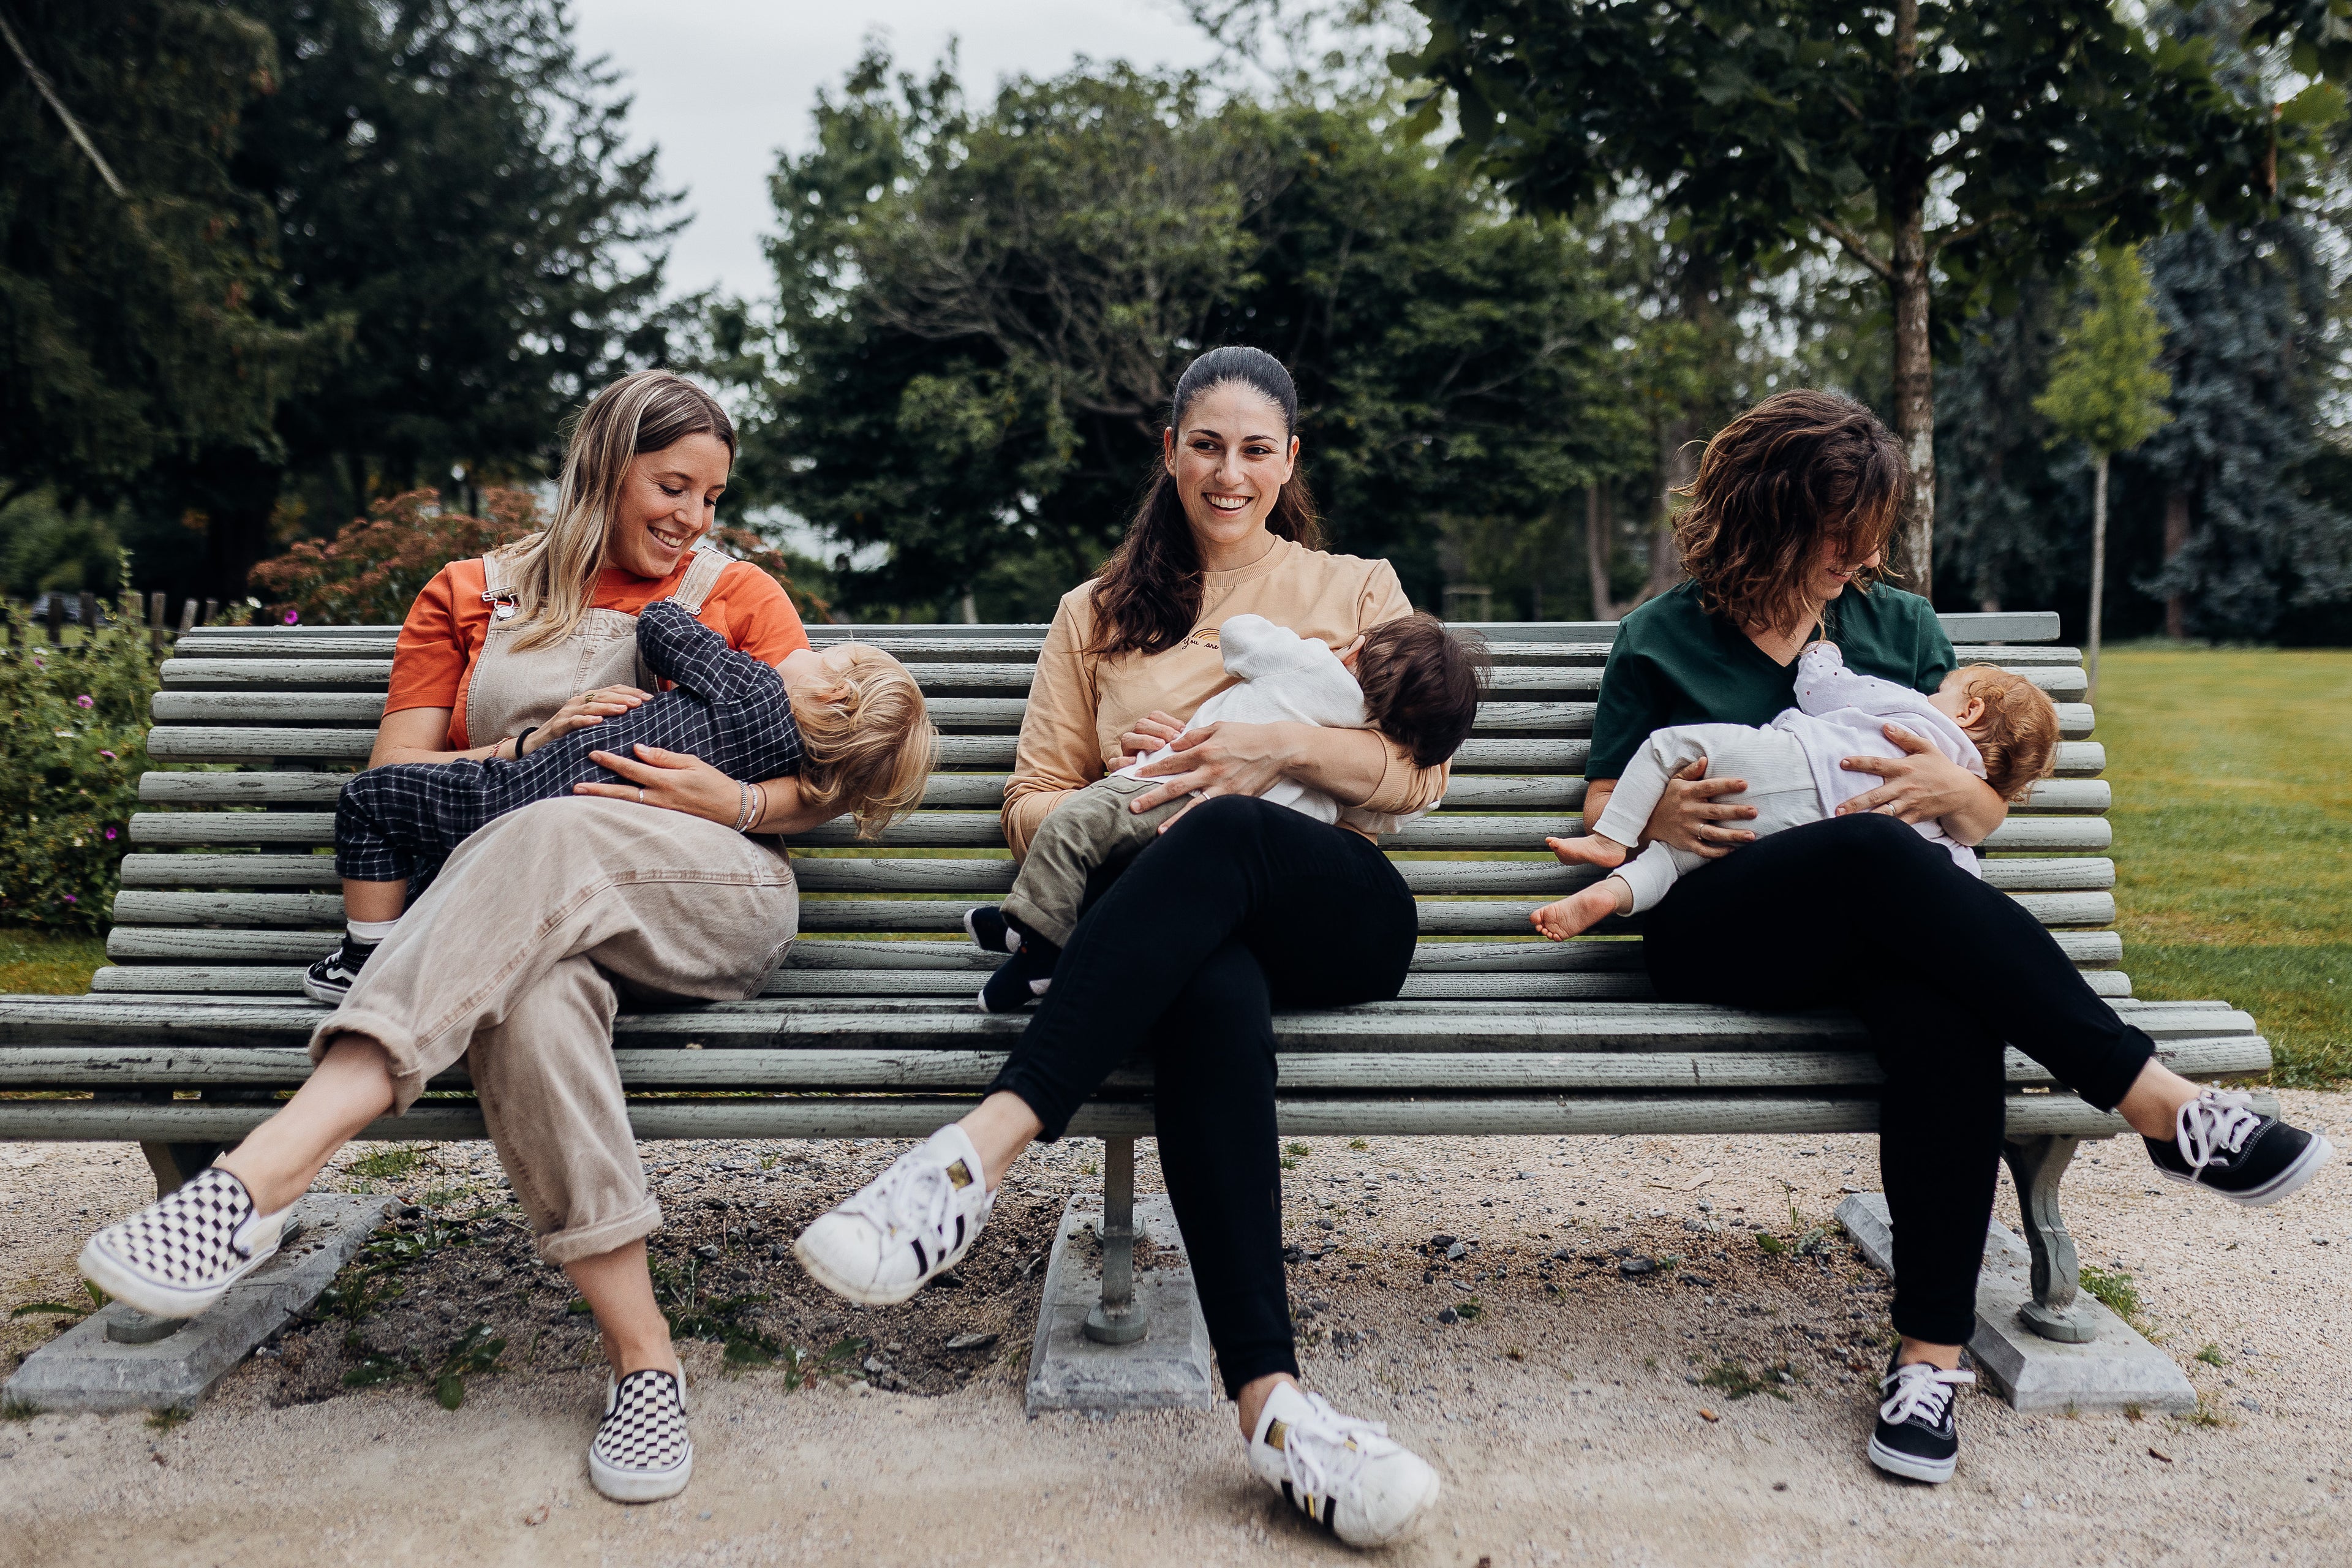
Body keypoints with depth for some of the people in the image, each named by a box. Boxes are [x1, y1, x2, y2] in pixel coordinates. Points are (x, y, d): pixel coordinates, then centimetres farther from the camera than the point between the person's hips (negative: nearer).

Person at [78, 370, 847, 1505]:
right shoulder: (470, 597, 22)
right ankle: (640, 1354, -35)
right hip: (540, 924, 1)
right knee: (530, 996, -38)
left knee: (547, 838, -36)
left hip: (717, 905, -1)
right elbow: (395, 781, 13)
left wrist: (736, 801, -9)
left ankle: (267, 1173, -46)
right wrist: (535, 746, -4)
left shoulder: (738, 593, 20)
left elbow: (824, 783, 13)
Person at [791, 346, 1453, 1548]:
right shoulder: (1097, 615, 26)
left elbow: (1422, 774, 10)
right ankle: (1270, 1401, -49)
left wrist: (1288, 745, -9)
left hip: (1339, 914, 0)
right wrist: (1116, 806, -4)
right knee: (1213, 991, -40)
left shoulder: (1358, 592, 23)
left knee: (1224, 832, -39)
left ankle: (982, 1147, -48)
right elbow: (1030, 803, 19)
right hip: (1189, 931, 1)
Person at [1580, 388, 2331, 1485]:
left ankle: (1930, 1350, -32)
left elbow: (1989, 814, 21)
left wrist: (1951, 788, -5)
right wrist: (1656, 819, -12)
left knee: (1948, 1012, -36)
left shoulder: (1898, 626, 20)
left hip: (1880, 927, 3)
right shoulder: (1663, 640, 12)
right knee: (1874, 851, -38)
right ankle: (2157, 1101, -37)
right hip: (1716, 933, -2)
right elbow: (1599, 818, 13)